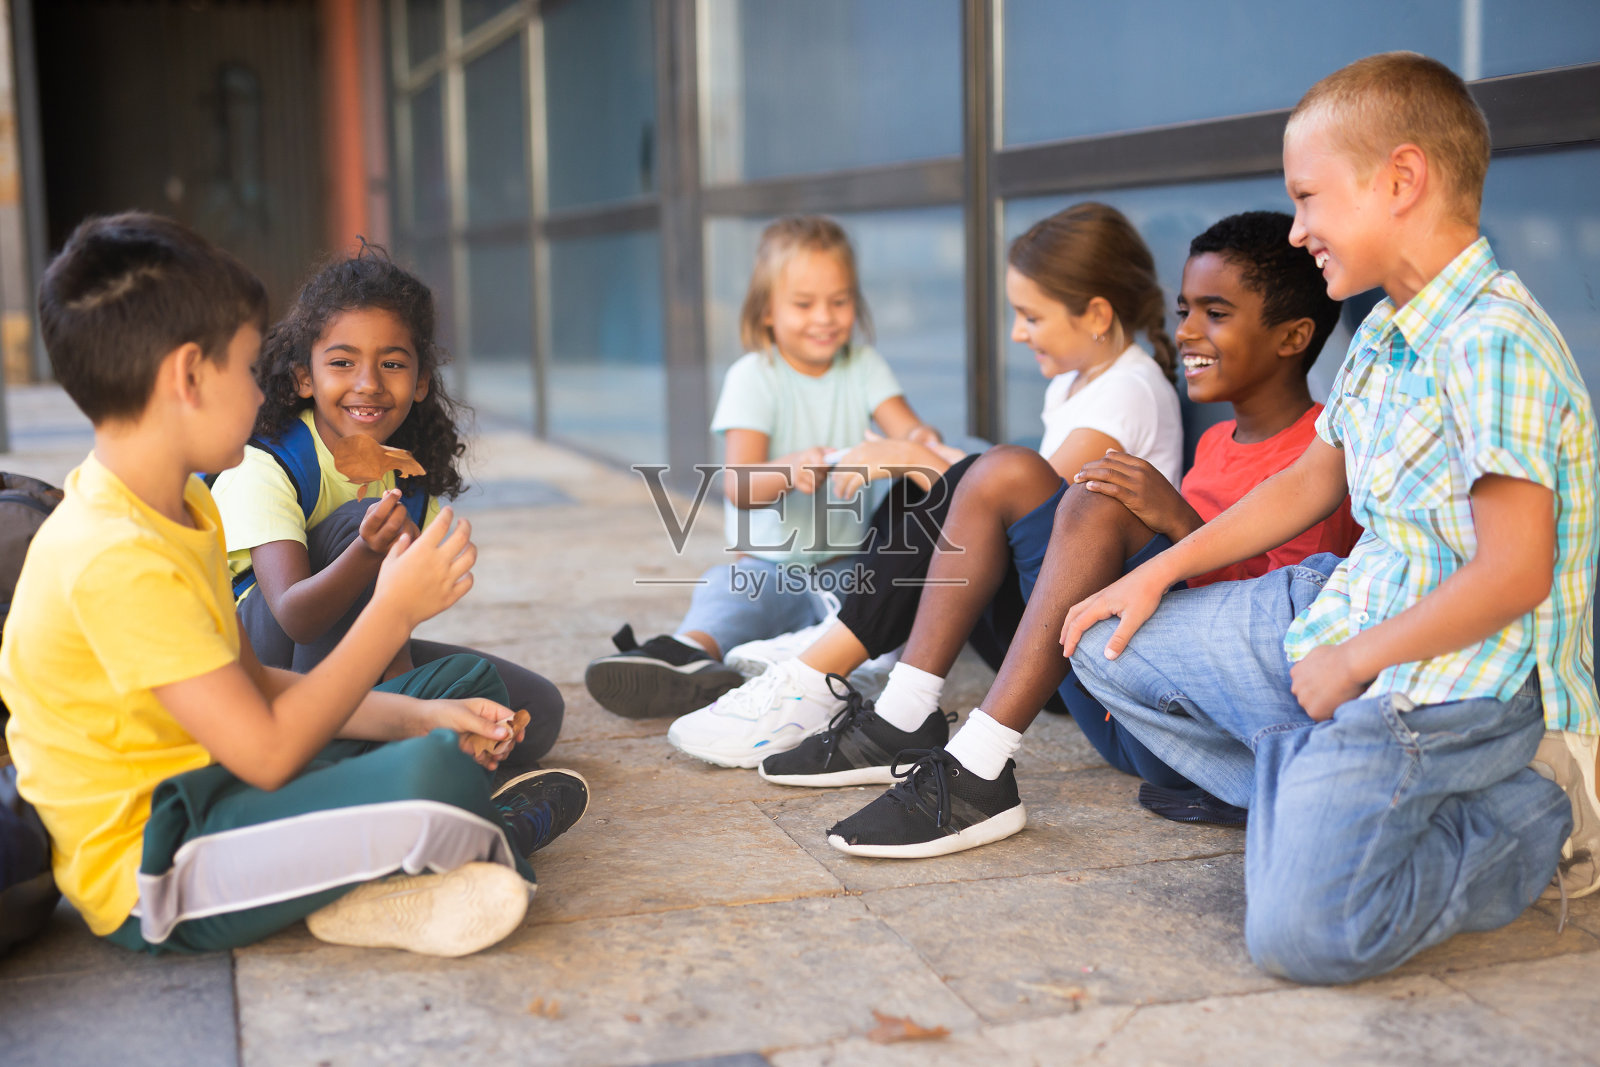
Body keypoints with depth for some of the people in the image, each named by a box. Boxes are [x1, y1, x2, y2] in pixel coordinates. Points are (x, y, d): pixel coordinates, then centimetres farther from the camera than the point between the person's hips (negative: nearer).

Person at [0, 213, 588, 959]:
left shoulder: (184, 506, 9)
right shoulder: (119, 560, -25)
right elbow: (268, 754, -25)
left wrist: (415, 715, -1)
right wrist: (394, 611, -18)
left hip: (208, 792, 11)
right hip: (148, 873, -11)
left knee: (468, 684, 16)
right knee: (434, 777, -34)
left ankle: (373, 884, -6)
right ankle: (494, 837, 1)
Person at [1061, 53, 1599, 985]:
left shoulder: (1492, 342, -22)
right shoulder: (1385, 334, 8)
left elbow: (1514, 575, -25)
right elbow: (1310, 483, 20)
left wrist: (1350, 662, -16)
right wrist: (1160, 571, 17)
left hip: (1445, 679, -9)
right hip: (1345, 615, 9)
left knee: (1300, 934, -23)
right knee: (1108, 648, 12)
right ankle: (1326, 801, 5)